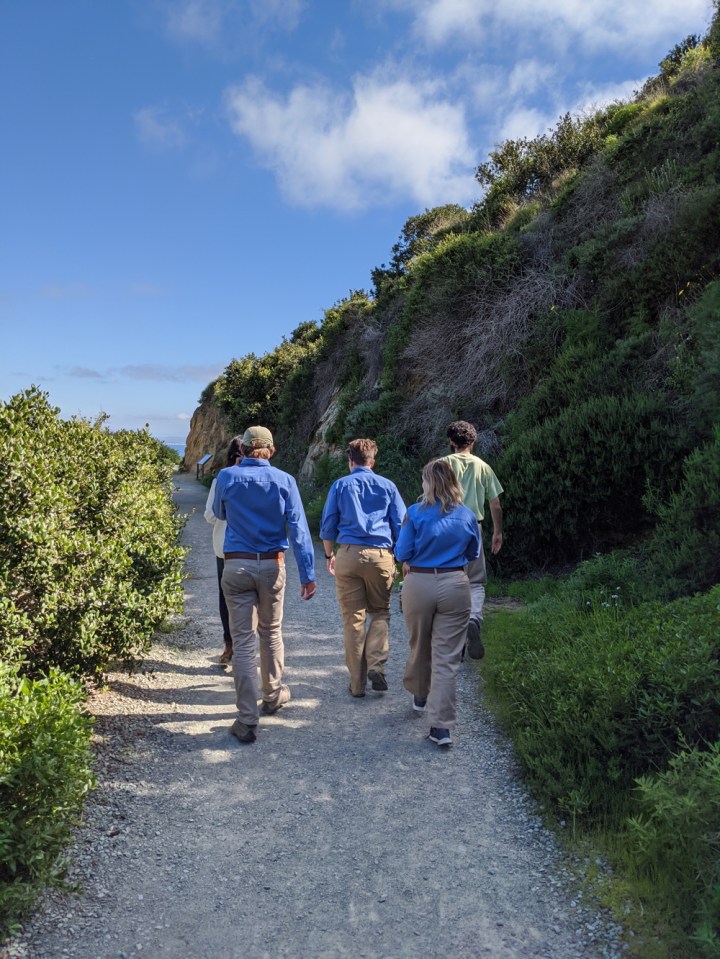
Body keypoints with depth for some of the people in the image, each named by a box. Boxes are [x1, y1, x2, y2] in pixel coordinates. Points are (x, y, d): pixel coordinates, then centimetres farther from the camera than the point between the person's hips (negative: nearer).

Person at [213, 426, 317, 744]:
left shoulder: (227, 477, -3)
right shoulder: (284, 480, -4)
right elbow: (298, 529, -7)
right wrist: (307, 574, -6)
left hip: (237, 566, -1)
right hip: (272, 566, 1)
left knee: (242, 642, 2)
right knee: (271, 633, 21)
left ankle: (247, 721, 3)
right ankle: (273, 695, 38)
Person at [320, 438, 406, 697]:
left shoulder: (340, 485, 7)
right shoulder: (388, 486, 9)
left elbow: (327, 525, 7)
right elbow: (401, 527, 8)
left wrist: (329, 555, 20)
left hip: (348, 555, 0)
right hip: (380, 555, 0)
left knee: (353, 618, 6)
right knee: (380, 612, 16)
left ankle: (357, 683, 12)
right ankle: (376, 664, -4)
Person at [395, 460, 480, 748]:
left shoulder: (416, 513, -10)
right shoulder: (467, 516, -1)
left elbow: (402, 553, -4)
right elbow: (473, 554, 12)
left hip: (419, 585, -1)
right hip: (455, 586, 1)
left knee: (419, 646, 21)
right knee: (447, 657, 3)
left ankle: (420, 695, 44)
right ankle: (442, 726, 1)